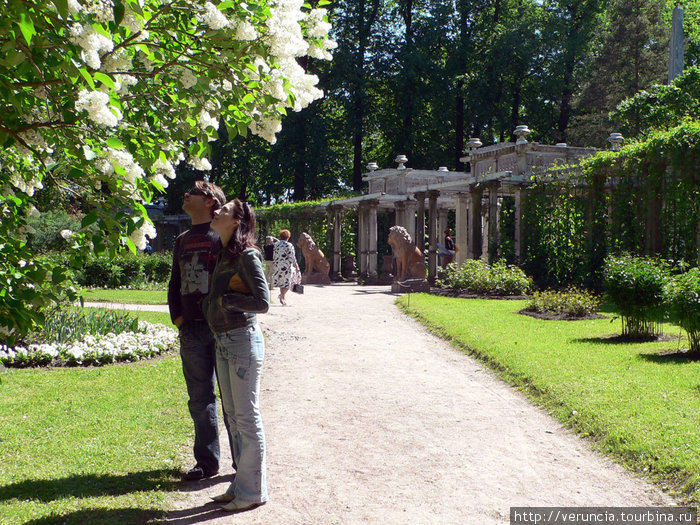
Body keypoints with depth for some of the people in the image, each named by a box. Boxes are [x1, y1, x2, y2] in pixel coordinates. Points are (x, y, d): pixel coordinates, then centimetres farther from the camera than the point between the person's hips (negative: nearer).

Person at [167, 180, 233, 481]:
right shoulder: (183, 240, 17)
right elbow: (175, 284, 23)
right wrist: (177, 316, 9)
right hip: (191, 331, 6)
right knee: (200, 400, 10)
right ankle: (206, 461, 21)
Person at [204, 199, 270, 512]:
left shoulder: (247, 256, -13)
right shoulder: (224, 255, 13)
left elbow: (263, 303, -19)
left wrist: (226, 300, -12)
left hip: (243, 340, -9)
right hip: (223, 342, 9)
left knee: (247, 417, -1)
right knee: (233, 415, 14)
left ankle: (252, 491, 9)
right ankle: (241, 485, 25)